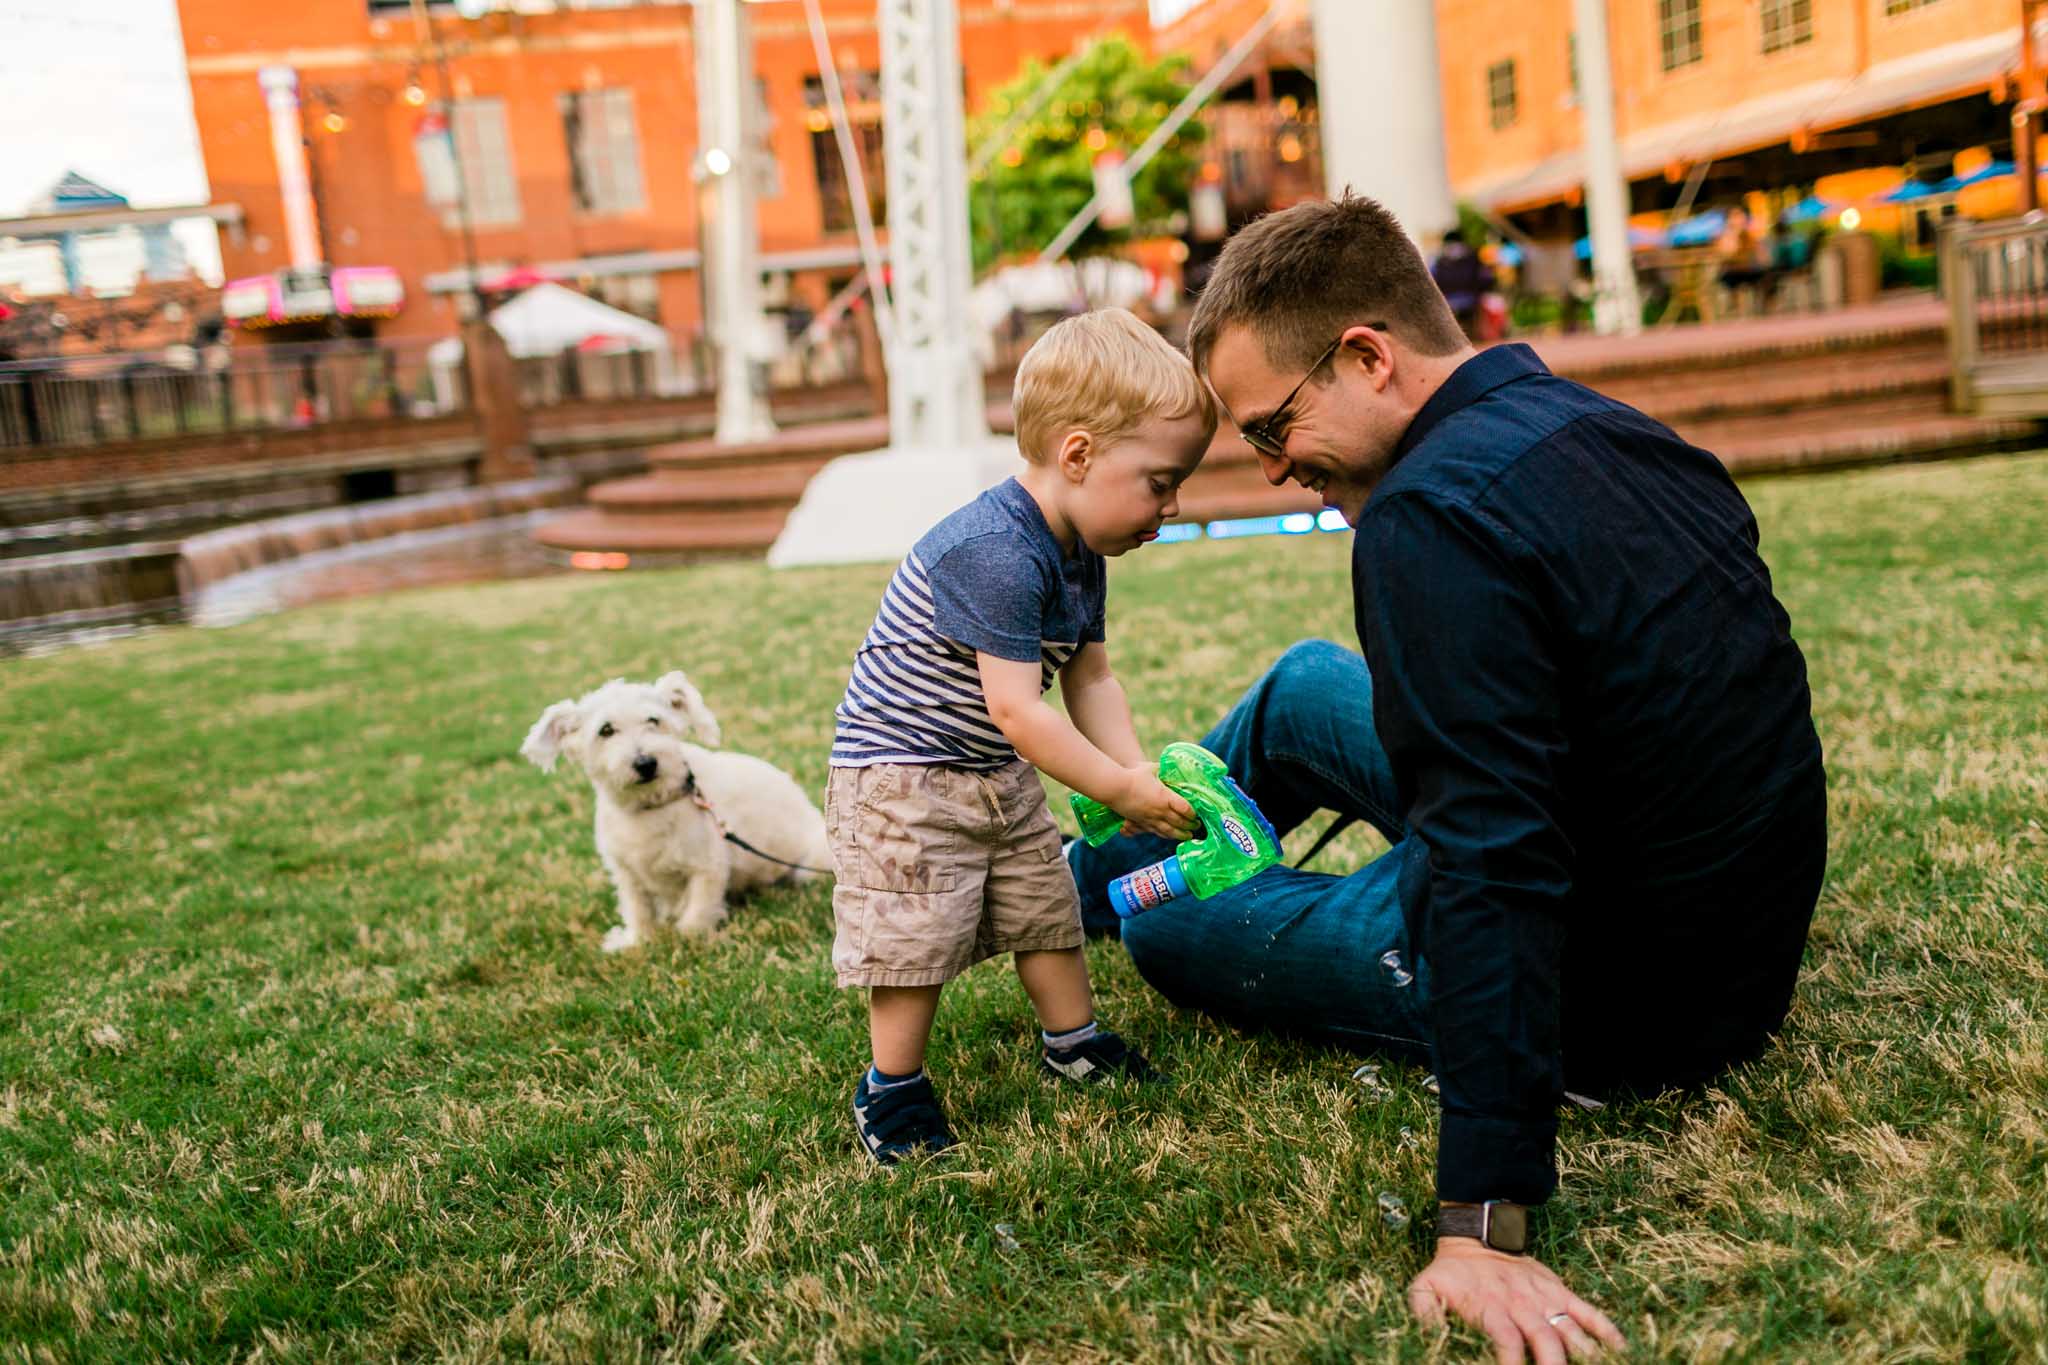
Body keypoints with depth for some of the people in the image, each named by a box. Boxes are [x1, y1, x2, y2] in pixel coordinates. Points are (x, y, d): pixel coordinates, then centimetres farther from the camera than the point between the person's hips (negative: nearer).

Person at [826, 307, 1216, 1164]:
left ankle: (1073, 1042, 37)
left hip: (999, 773, 10)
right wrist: (1121, 788, -26)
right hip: (900, 776, -10)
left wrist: (1141, 774, -9)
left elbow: (1091, 681, 5)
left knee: (1046, 902, 18)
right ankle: (892, 1090, 14)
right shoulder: (998, 553, -31)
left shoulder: (1080, 556, 1)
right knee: (915, 933, -5)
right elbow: (1016, 709, -32)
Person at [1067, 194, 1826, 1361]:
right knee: (1303, 690, 24)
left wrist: (1486, 1224, -36)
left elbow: (1492, 876, -36)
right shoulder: (1609, 430, -1)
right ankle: (1092, 864, 47)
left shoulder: (1431, 512, -29)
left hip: (1609, 1000, -8)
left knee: (1166, 920, 11)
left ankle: (1111, 890, 49)